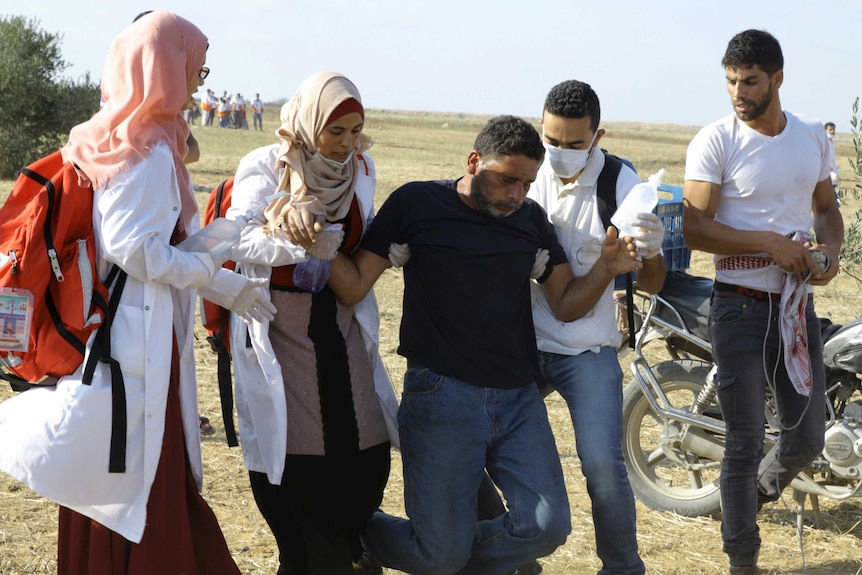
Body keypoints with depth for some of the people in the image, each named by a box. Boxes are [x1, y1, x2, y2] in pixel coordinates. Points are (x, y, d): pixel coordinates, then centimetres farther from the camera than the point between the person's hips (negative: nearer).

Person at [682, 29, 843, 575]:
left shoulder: (813, 136, 7)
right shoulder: (715, 140, -9)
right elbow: (695, 228, -13)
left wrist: (830, 249, -4)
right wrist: (771, 244, -21)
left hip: (798, 304, 5)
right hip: (742, 305, -5)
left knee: (808, 437, 12)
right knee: (746, 443, -1)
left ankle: (757, 493, 42)